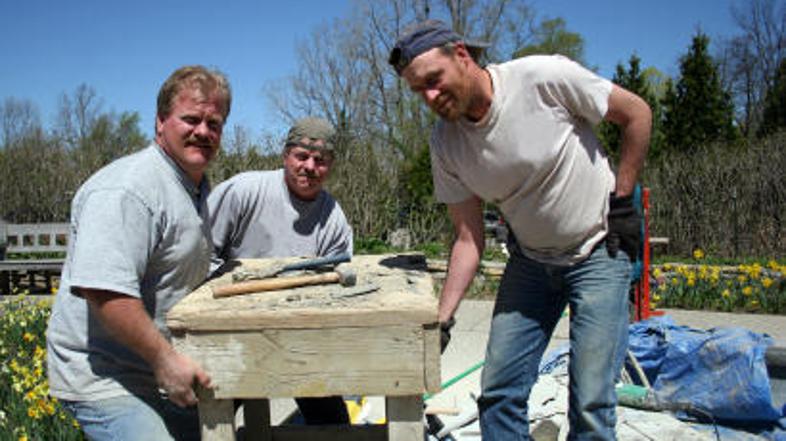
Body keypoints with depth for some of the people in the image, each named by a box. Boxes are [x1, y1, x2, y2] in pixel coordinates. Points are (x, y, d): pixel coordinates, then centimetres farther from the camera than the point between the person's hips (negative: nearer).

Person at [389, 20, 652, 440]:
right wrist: (441, 317, -10)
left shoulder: (545, 76, -22)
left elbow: (636, 113, -7)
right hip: (530, 259, 4)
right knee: (498, 391, 2)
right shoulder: (445, 143, -8)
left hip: (600, 251, -4)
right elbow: (468, 239, -4)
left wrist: (621, 201, -8)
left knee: (590, 401, -5)